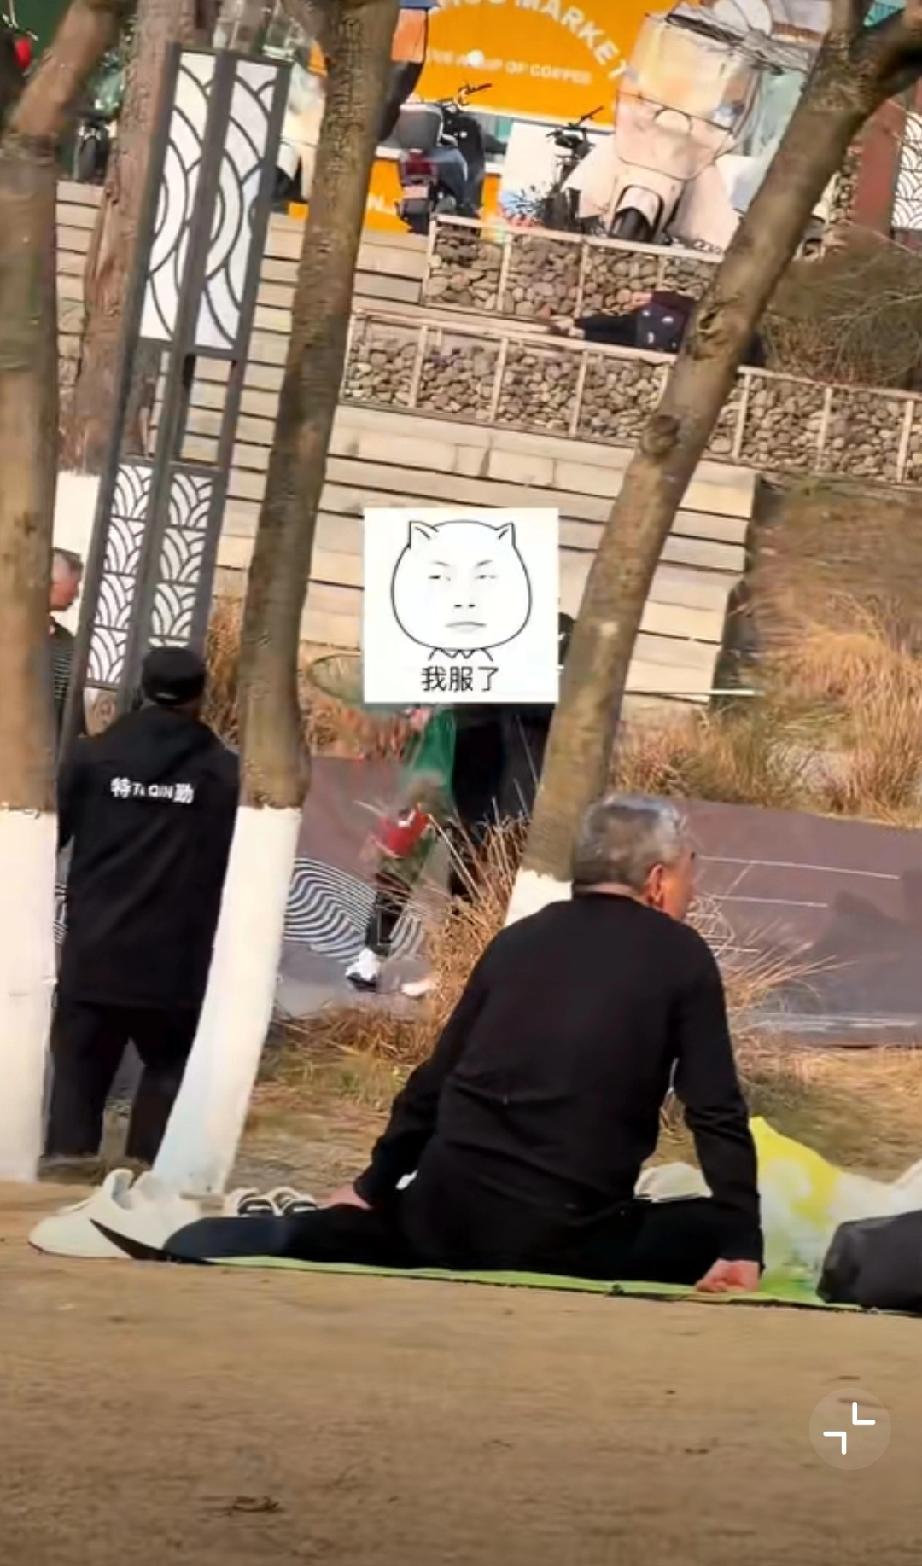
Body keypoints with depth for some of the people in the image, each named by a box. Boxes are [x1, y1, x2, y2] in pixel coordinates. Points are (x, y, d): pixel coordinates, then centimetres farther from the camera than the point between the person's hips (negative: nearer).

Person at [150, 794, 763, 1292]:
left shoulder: (519, 939, 15)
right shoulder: (682, 956, 2)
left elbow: (435, 1080, 20)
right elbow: (717, 1113, -5)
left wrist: (374, 1187, 29)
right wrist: (741, 1245, -5)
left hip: (450, 1212, 5)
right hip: (564, 1235, -5)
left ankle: (200, 1252, -1)